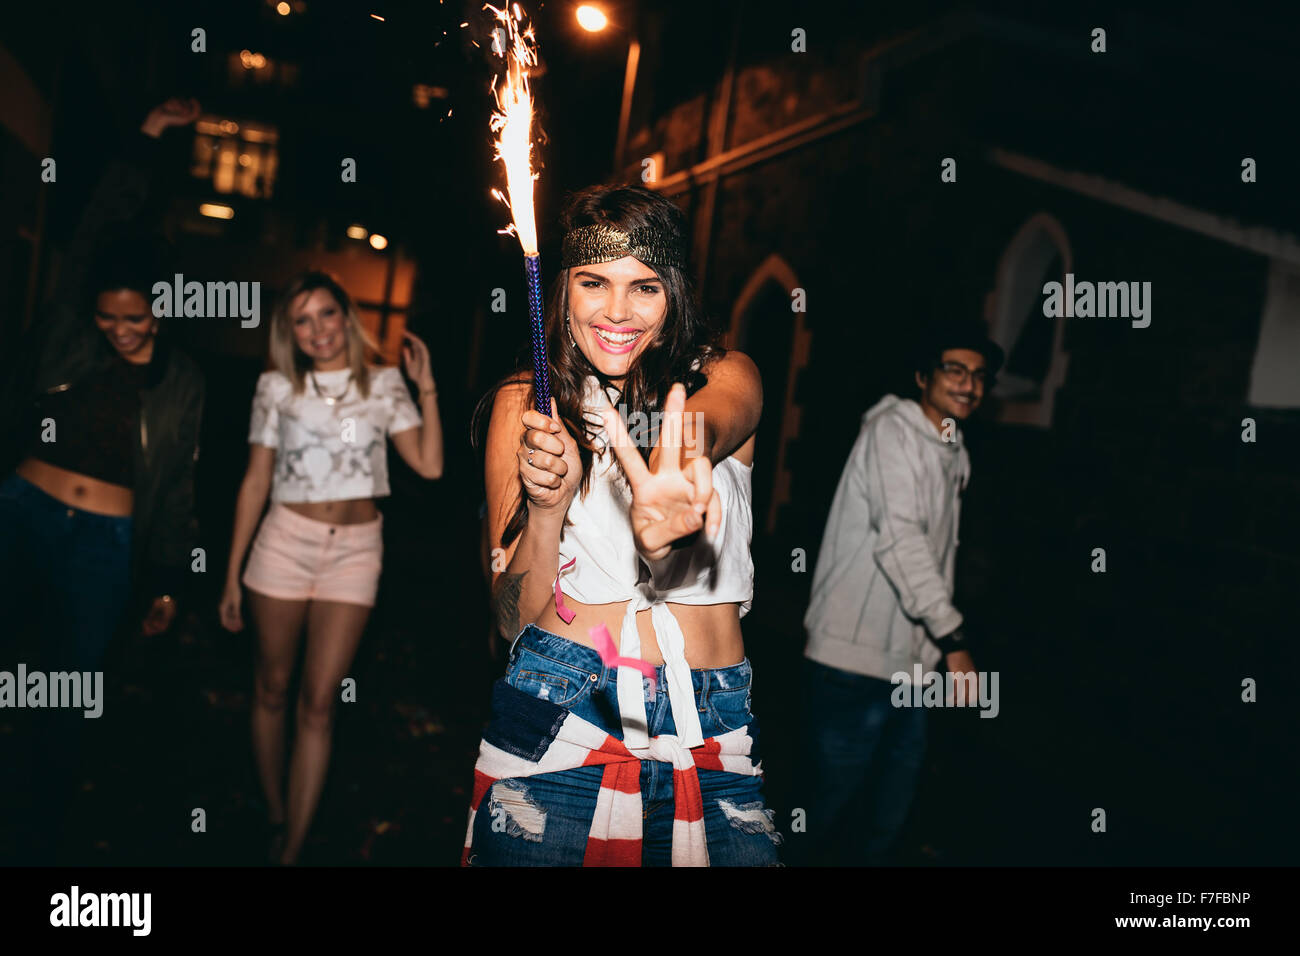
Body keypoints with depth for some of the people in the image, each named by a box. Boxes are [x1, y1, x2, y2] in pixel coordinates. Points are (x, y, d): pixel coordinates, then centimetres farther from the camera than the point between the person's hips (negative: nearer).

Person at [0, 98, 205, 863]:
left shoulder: (182, 382, 4)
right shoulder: (69, 334, 2)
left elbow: (177, 488, 8)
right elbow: (102, 227, -1)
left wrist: (168, 583, 7)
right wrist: (148, 140, -1)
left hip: (107, 547, 0)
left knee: (70, 701, 7)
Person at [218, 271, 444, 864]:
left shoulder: (384, 384, 4)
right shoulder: (278, 387, 3)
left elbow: (429, 466, -4)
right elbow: (255, 482, 5)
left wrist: (426, 389, -7)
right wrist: (232, 574, 5)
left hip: (355, 549, -1)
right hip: (285, 541, 1)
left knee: (318, 702, -2)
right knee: (271, 687, 9)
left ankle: (290, 852, 4)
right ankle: (274, 817, 29)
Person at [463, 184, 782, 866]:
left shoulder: (727, 377, 4)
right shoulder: (524, 403, 3)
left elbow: (708, 425, -24)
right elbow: (512, 618, 0)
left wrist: (668, 490, -47)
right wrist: (548, 506, -20)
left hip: (714, 732, 1)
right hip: (558, 708, 0)